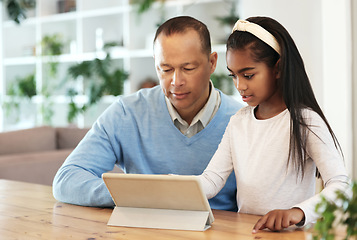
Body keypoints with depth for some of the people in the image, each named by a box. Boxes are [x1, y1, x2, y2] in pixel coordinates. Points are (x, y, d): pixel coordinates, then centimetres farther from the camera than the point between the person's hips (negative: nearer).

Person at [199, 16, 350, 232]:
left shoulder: (305, 121, -8)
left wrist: (298, 212, -33)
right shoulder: (239, 121, 13)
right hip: (244, 231, 4)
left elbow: (341, 186, -17)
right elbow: (211, 180, 9)